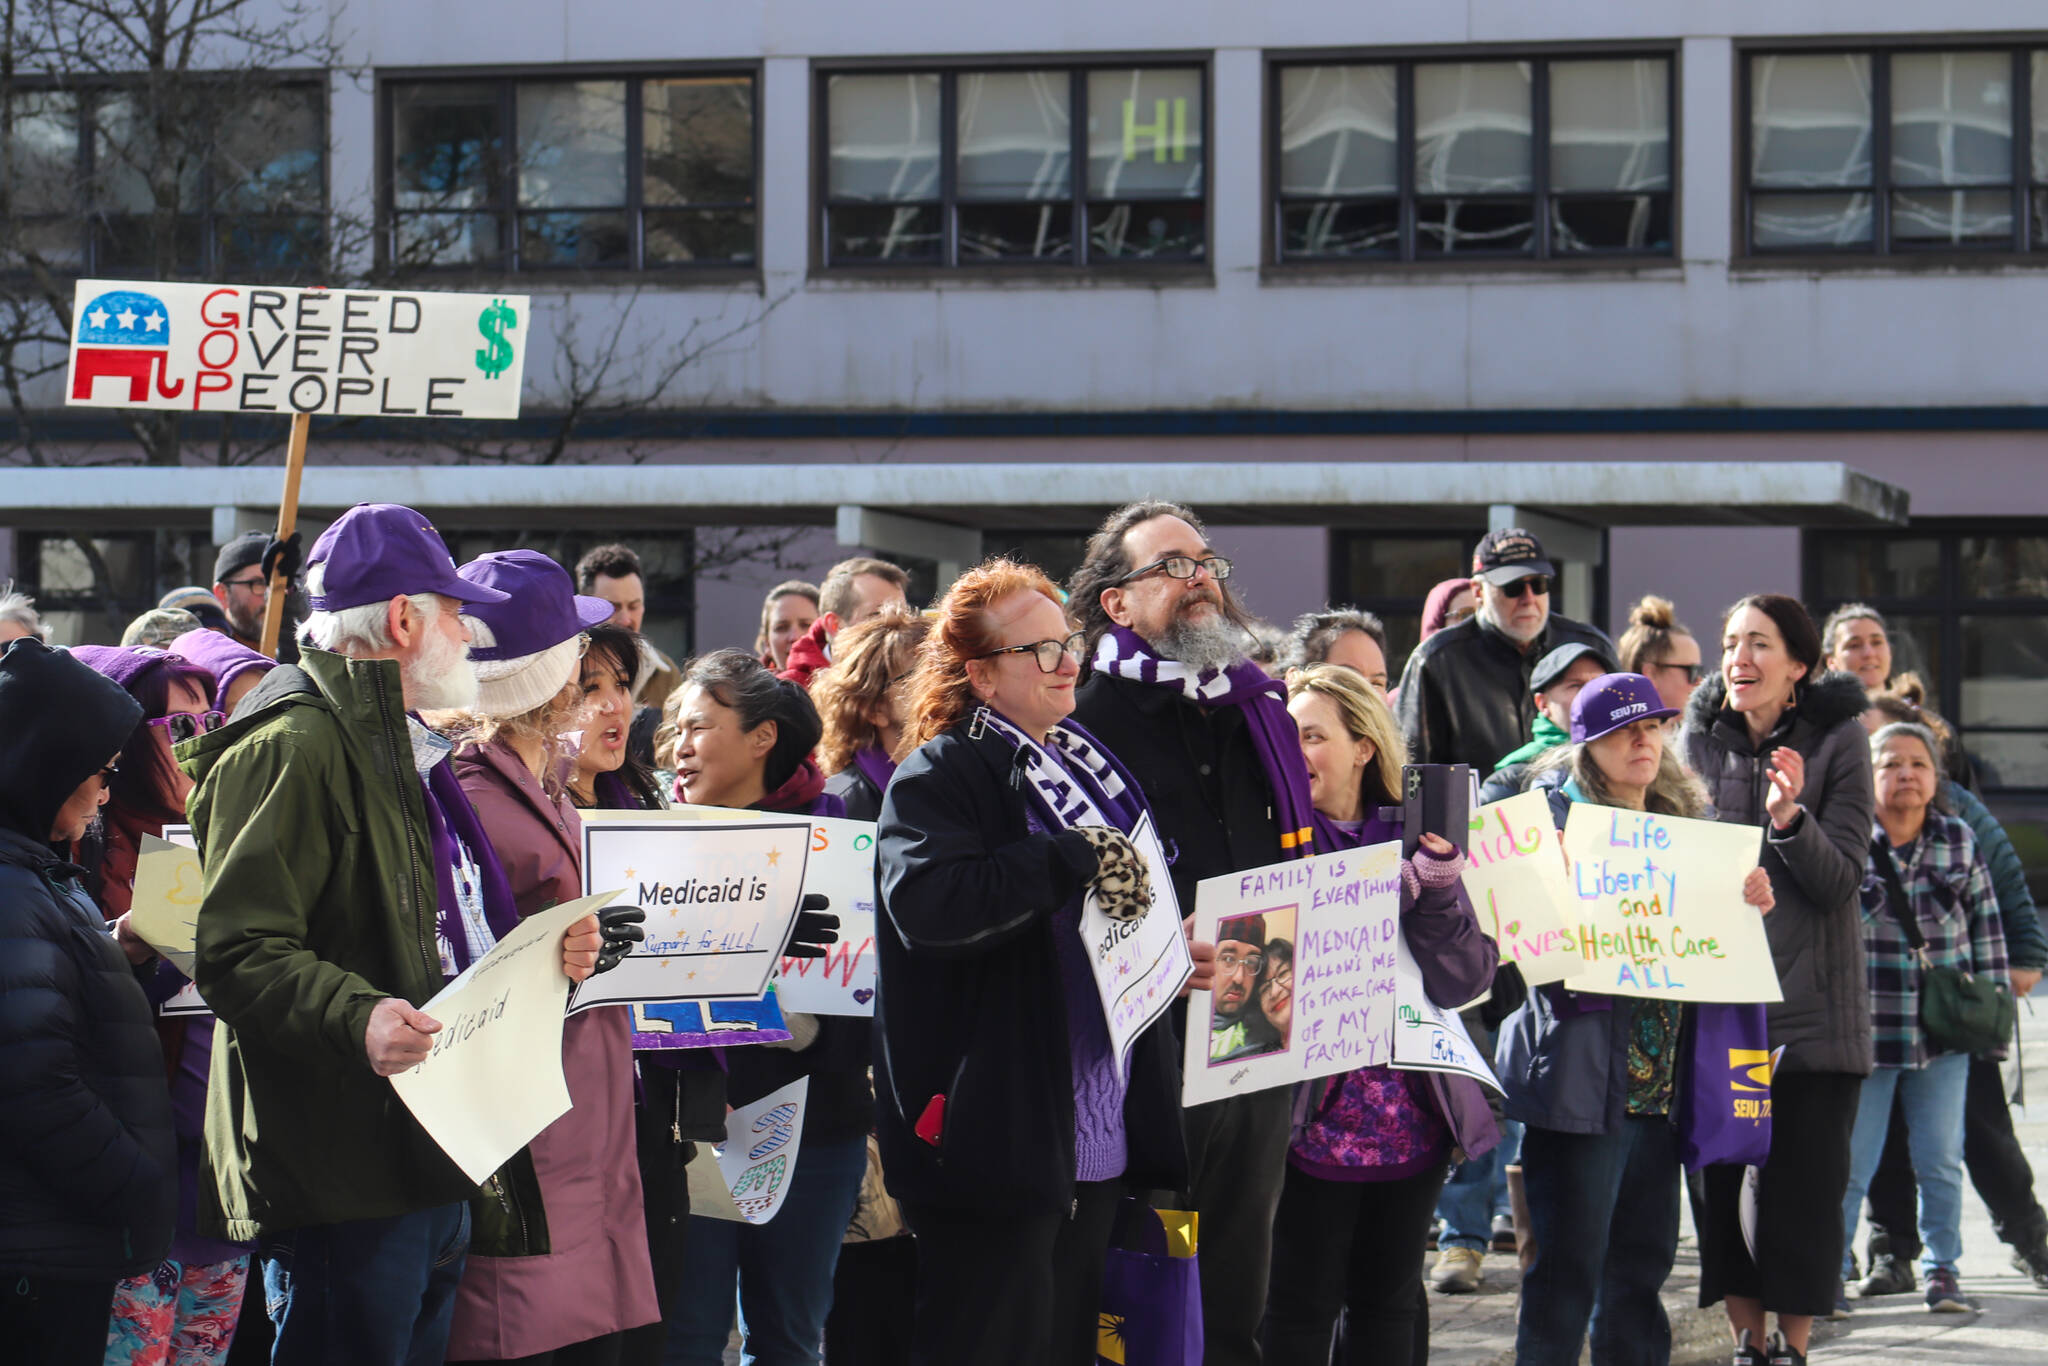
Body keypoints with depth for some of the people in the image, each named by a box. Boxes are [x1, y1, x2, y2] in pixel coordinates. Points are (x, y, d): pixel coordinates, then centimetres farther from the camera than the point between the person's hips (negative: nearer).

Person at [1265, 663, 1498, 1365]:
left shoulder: (1414, 841, 5)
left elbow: (1464, 979, -6)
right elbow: (1270, 975, -7)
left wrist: (1437, 877, -17)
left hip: (1412, 1117, 3)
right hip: (1314, 1116, -3)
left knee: (1389, 1305, 12)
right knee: (1302, 1308, -1)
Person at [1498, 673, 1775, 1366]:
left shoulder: (1679, 824, 16)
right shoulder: (1555, 817, -4)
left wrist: (1747, 903, -2)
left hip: (1657, 1078, 7)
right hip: (1580, 1069, -6)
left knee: (1643, 1260, 10)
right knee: (1568, 1268, -5)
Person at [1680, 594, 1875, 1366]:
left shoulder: (1836, 739, -2)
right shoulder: (1701, 738, 5)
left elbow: (1841, 880, -8)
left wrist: (1790, 817, -24)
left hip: (1812, 998, -2)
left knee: (1805, 1179, -1)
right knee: (1719, 1171, 2)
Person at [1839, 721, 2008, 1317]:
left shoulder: (1960, 841, 5)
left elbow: (1985, 925, 12)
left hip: (1944, 1030, 3)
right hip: (1865, 1027, -3)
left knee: (1941, 1159, 8)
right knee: (1849, 1161, 1)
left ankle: (1941, 1268, 19)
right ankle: (1829, 1270, 12)